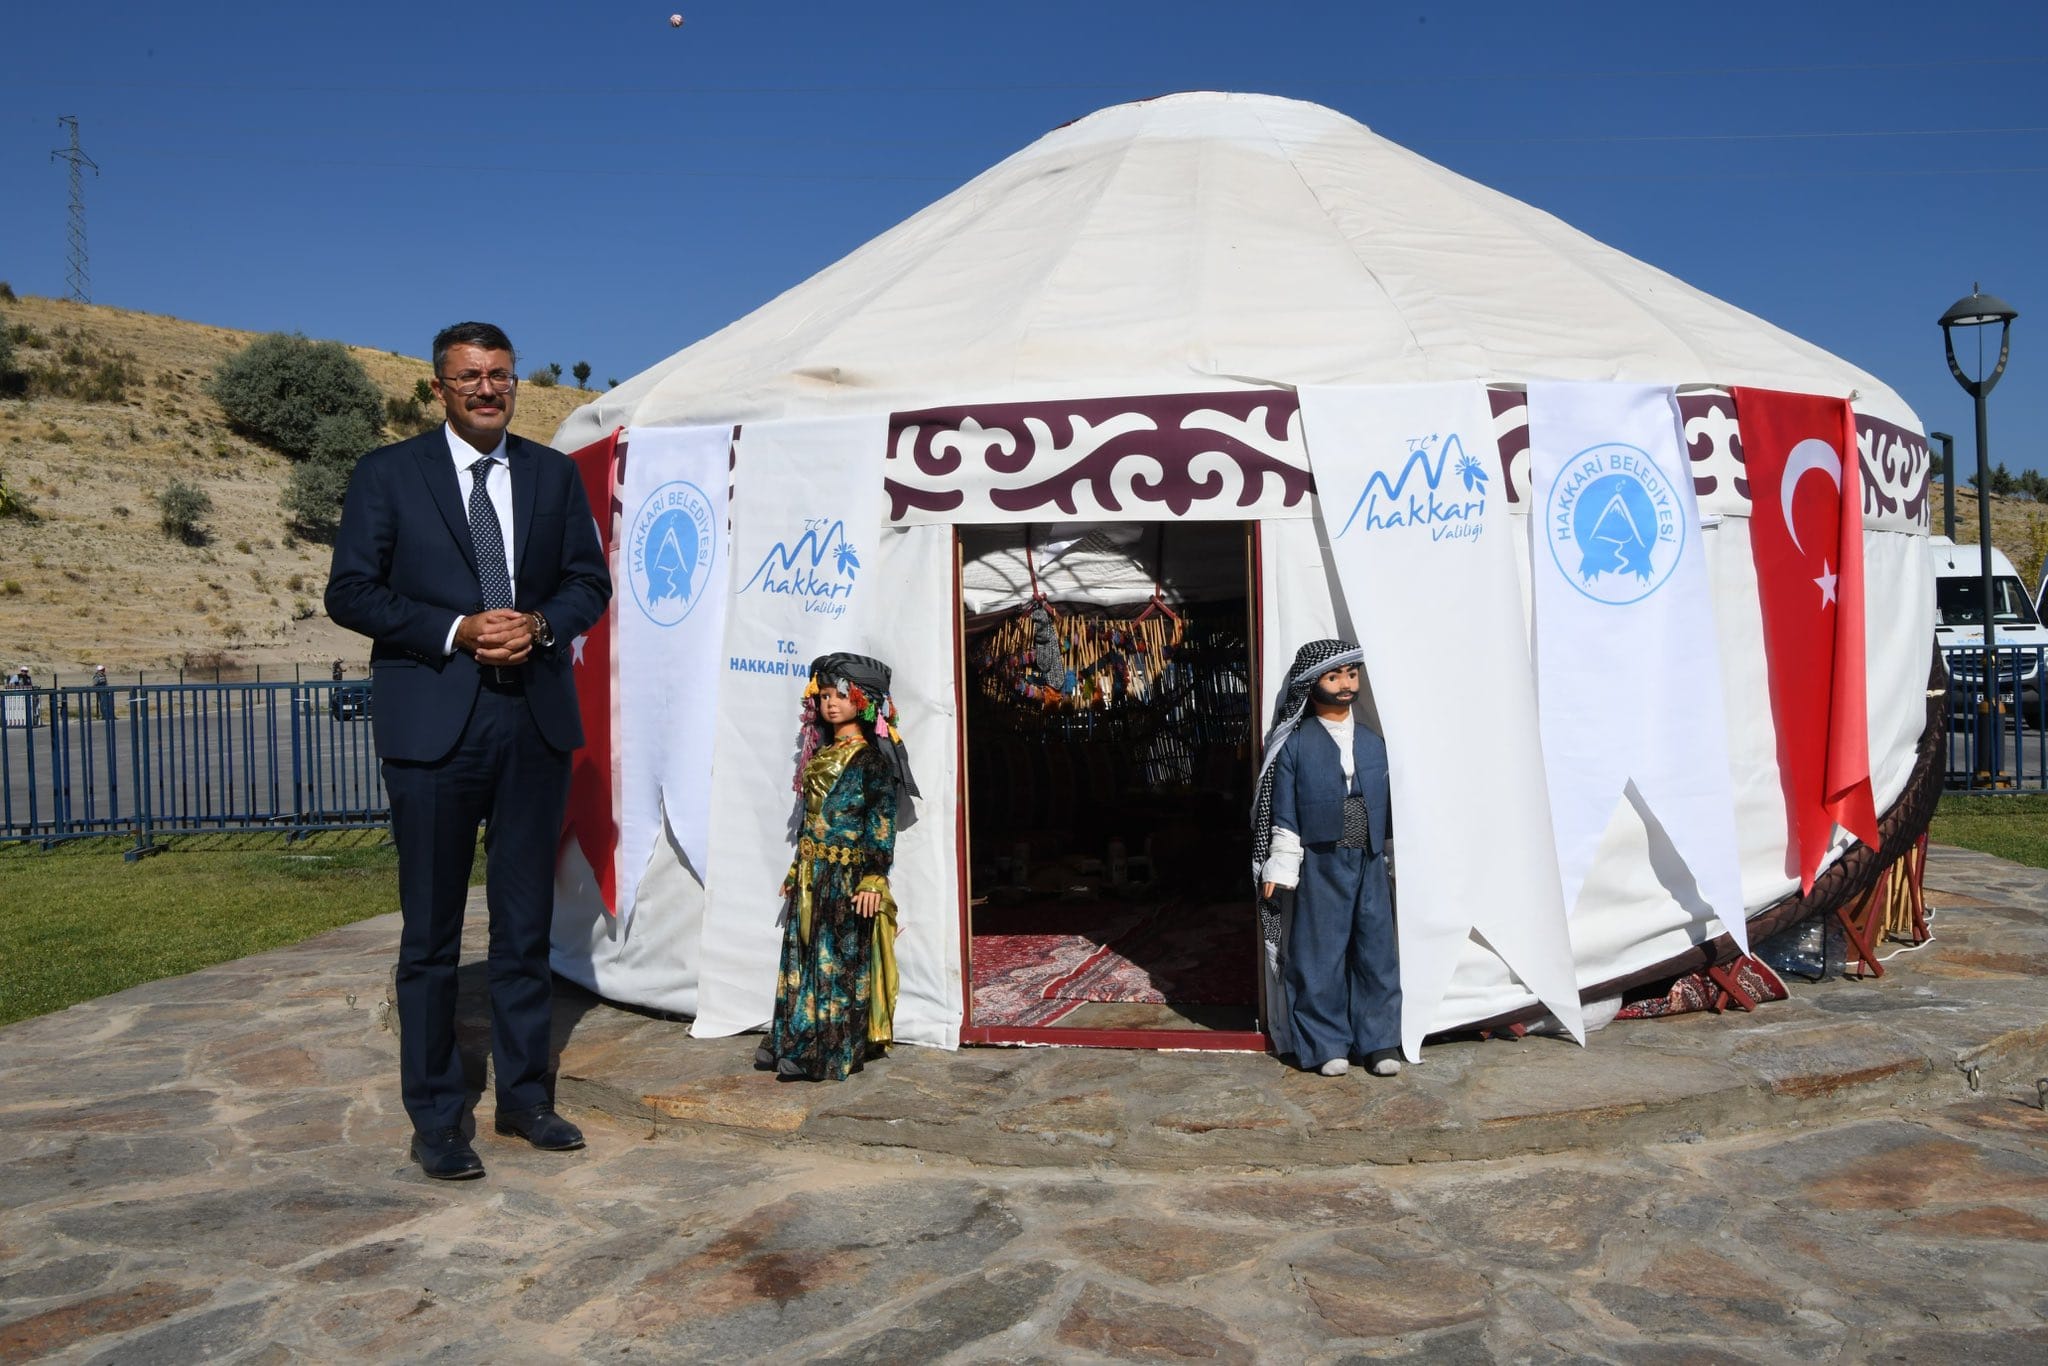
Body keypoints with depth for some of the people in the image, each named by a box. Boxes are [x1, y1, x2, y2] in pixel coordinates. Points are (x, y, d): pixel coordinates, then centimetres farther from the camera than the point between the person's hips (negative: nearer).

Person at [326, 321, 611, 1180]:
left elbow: (588, 581, 12)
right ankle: (433, 1118, 16)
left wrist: (540, 624, -9)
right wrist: (456, 630, -15)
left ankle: (524, 1094, 25)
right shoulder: (387, 474, 1)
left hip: (536, 721, 3)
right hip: (433, 723, -3)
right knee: (432, 932, 4)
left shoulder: (553, 473, 11)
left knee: (526, 922, 12)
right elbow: (350, 592, -3)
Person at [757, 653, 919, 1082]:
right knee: (802, 956, 9)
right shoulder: (819, 754, 14)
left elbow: (882, 822, -12)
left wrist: (873, 878, -18)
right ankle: (795, 1043, 18)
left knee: (840, 959, -2)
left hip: (848, 876, -7)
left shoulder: (872, 757, -8)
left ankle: (832, 1052, 5)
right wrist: (795, 870, 17)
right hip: (811, 874, 7)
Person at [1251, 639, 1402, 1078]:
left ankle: (1379, 1042, 15)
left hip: (1370, 864, 3)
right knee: (1321, 954, 0)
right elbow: (1283, 811, 0)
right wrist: (1280, 868, -4)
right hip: (1321, 865, -3)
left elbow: (1386, 805, 14)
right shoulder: (1296, 744, 0)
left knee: (1376, 951, 4)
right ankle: (1327, 1046, 11)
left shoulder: (1373, 744, 11)